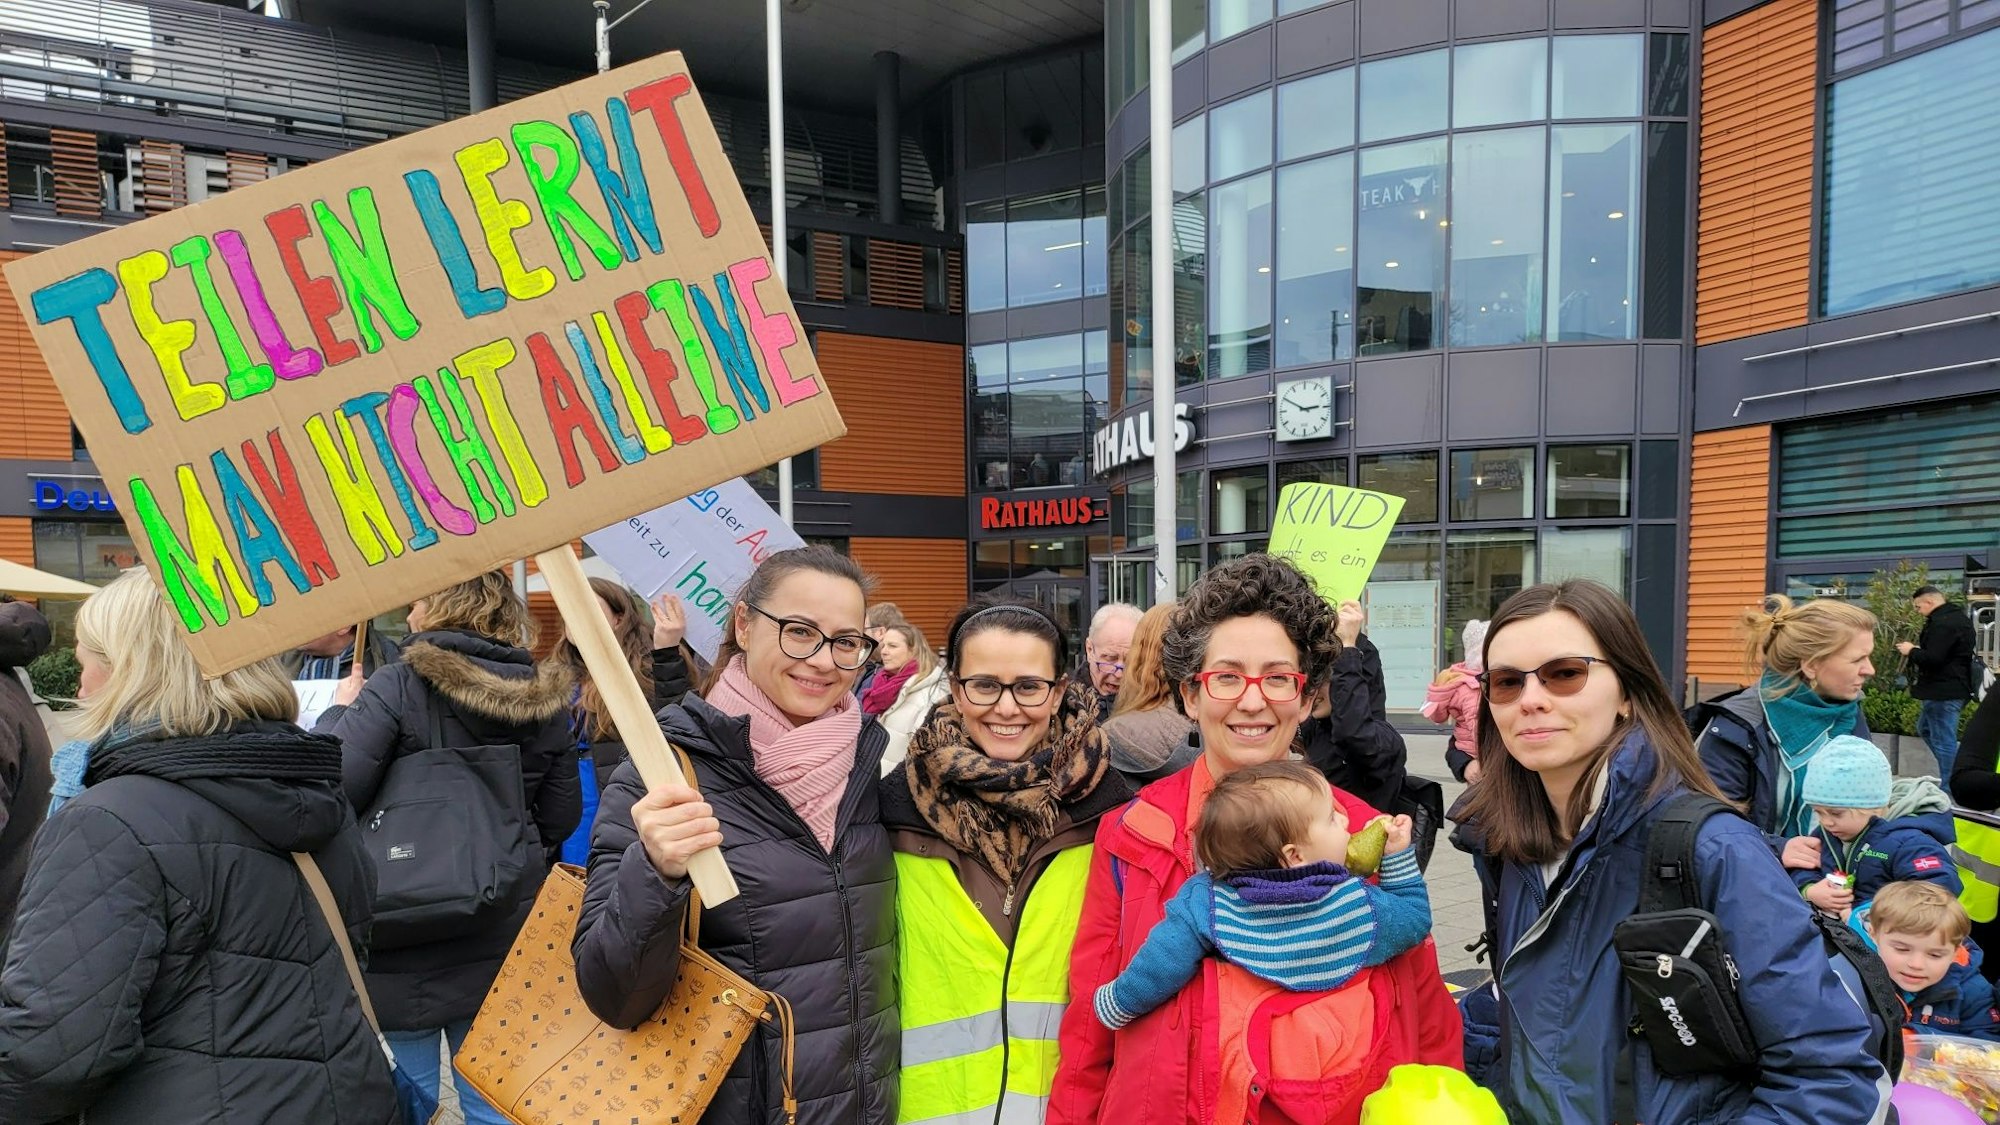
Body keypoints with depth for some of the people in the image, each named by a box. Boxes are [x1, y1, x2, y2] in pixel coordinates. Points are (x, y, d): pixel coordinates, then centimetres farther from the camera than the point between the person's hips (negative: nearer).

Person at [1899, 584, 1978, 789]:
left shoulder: (1942, 623, -21)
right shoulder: (1958, 617, 14)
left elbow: (1932, 659, -26)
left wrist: (1911, 651, -9)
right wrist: (1918, 650, 10)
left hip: (1943, 692, -11)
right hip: (1956, 686, 11)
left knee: (1943, 741, -4)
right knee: (1925, 728, 23)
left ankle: (1949, 789, 2)